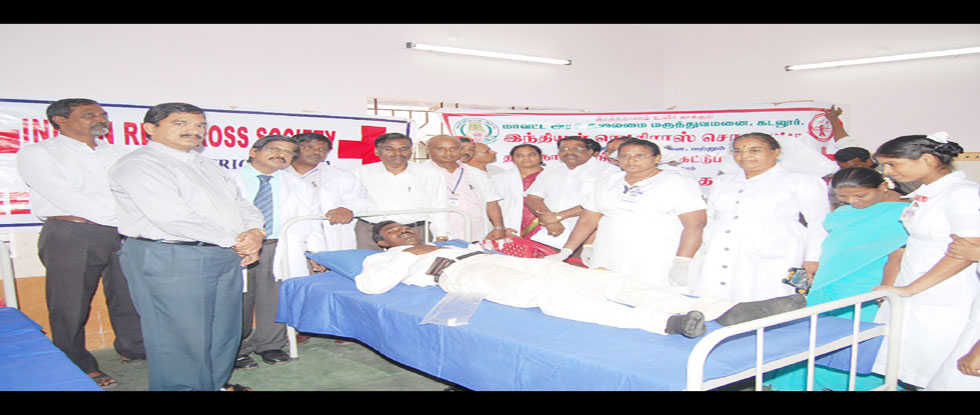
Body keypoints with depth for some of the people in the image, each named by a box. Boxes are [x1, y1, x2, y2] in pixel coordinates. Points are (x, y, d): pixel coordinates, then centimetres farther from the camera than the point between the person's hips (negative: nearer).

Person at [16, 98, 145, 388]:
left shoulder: (115, 154, 17)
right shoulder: (36, 154, 0)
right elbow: (67, 199, -13)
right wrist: (121, 214, -14)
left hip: (122, 234, 5)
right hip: (71, 235, -4)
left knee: (129, 296, 11)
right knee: (70, 304, 2)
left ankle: (133, 348, 29)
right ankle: (78, 367, 17)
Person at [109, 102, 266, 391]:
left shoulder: (207, 166, 20)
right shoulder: (138, 164, -8)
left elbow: (242, 204, 18)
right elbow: (173, 218, -19)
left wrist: (254, 232, -6)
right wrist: (234, 241, -14)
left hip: (225, 257, 8)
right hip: (168, 258, -8)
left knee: (224, 328, 15)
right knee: (181, 334, -1)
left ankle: (218, 383, 30)